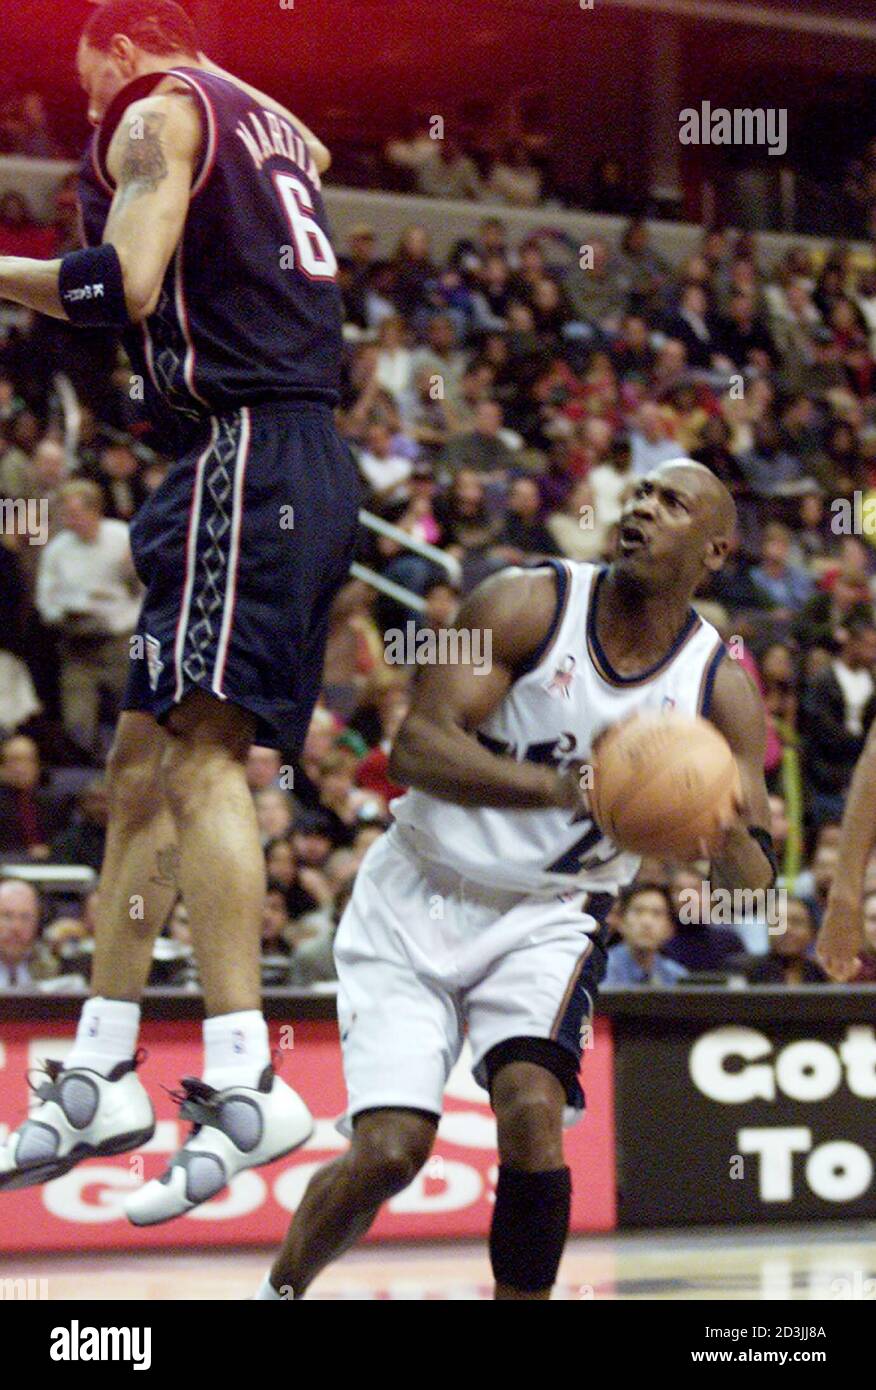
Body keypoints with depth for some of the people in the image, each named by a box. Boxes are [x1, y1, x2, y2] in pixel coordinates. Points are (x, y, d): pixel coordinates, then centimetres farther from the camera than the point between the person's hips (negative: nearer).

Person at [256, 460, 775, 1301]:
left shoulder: (721, 689, -7)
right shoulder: (529, 605, -14)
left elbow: (753, 888, -8)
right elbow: (415, 748, -24)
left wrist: (723, 830, -33)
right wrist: (562, 788, -39)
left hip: (549, 917, 2)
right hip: (418, 895, -2)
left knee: (533, 1116, -23)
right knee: (389, 1150, -10)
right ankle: (279, 1291, 18)